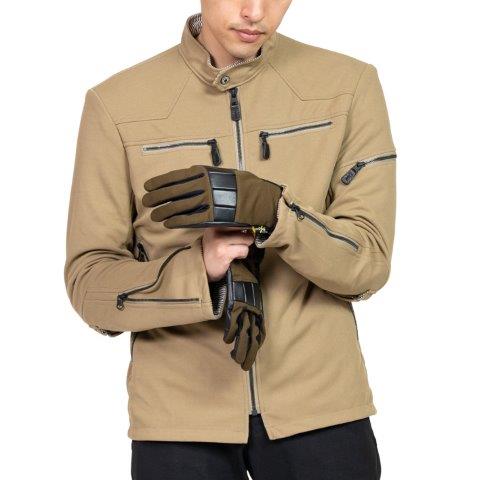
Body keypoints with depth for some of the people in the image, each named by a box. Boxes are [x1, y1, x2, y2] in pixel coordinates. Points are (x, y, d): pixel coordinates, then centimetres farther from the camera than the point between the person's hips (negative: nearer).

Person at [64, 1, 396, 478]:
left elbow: (368, 263, -7)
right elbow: (90, 282, -4)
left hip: (318, 404, 1)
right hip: (180, 413, 0)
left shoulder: (350, 85, -3)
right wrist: (199, 273, -22)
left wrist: (266, 209, -24)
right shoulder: (116, 104, -4)